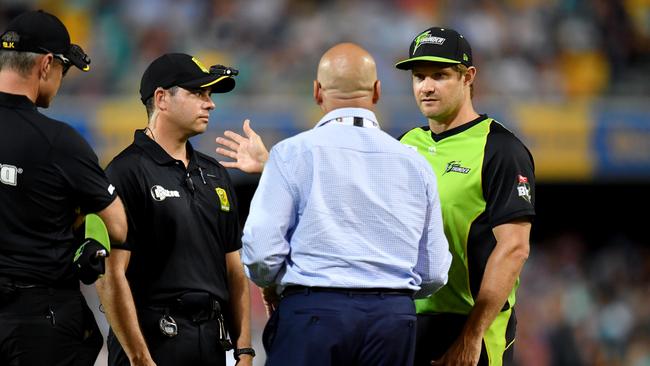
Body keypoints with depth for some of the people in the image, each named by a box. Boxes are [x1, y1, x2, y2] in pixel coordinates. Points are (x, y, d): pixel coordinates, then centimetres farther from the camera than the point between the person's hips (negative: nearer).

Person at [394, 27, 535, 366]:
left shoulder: (501, 150, -7)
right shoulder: (407, 145, 14)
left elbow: (513, 248, -13)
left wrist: (472, 336, -19)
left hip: (470, 326, -6)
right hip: (404, 322, 6)